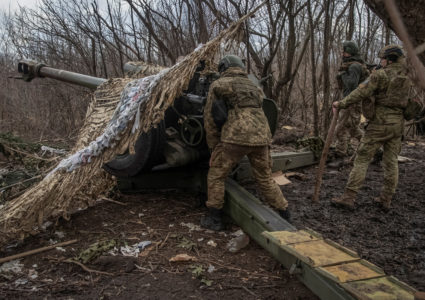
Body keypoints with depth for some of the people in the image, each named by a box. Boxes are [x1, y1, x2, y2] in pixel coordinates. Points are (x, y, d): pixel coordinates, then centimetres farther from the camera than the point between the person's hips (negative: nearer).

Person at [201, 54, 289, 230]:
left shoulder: (218, 85, 13)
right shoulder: (253, 87, 29)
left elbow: (210, 118, 10)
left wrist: (214, 147, 17)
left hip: (236, 137, -5)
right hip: (261, 137, 5)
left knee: (216, 175, 11)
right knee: (265, 178, 20)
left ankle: (214, 219, 14)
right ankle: (284, 215, 25)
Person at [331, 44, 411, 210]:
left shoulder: (381, 74, -11)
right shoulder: (407, 77, 11)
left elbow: (361, 93, -15)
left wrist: (341, 104, -4)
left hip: (380, 123, -6)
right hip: (398, 123, 7)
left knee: (362, 159, -4)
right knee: (391, 161, 11)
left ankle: (348, 197, -4)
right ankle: (386, 199, 16)